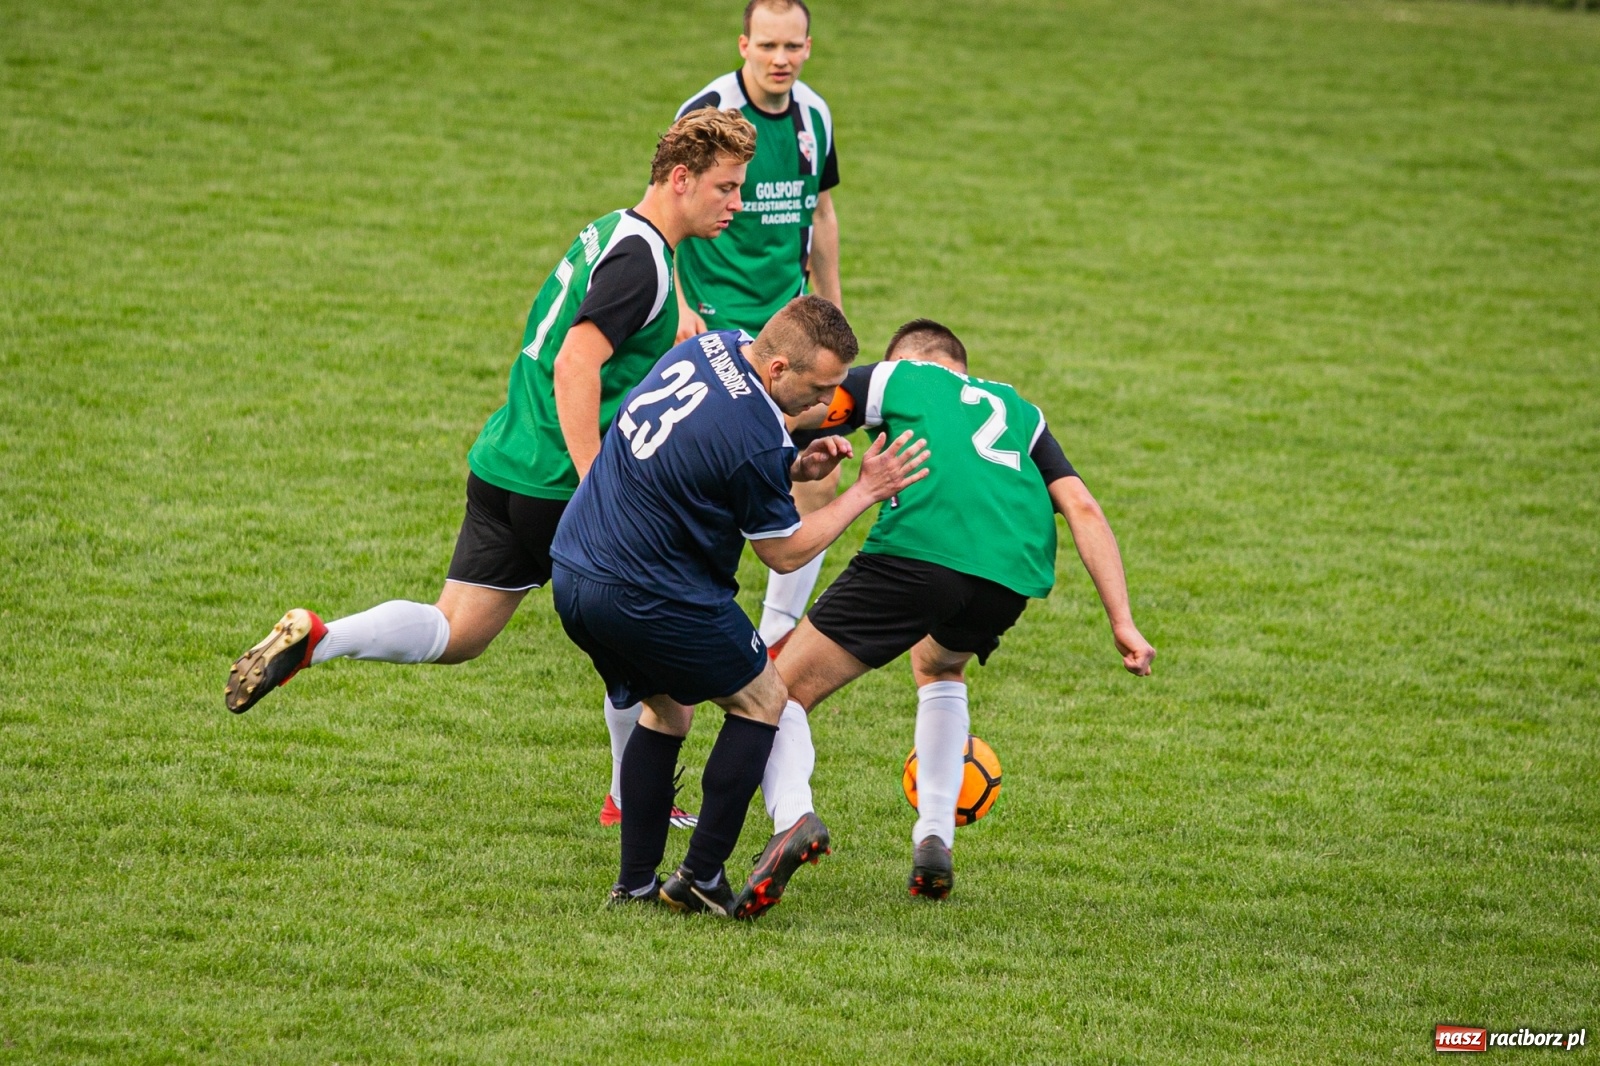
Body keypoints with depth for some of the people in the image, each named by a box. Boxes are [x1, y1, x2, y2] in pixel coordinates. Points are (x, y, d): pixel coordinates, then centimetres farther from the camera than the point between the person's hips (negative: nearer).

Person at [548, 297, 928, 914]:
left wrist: (796, 468, 7)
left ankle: (636, 883, 21)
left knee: (667, 708, 25)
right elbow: (785, 553, -7)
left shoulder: (707, 349, 2)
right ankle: (701, 879, 7)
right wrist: (864, 493, 1)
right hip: (649, 599, -8)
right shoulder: (756, 439, -22)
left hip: (573, 578, 8)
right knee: (762, 699, 11)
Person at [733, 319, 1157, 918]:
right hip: (1014, 575, 4)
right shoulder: (1020, 412, 34)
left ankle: (791, 815, -27)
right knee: (940, 666, 38)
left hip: (915, 550, -4)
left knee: (781, 692, 4)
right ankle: (934, 842, 25)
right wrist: (1122, 622, 16)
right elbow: (1083, 509, 21)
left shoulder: (895, 376, 24)